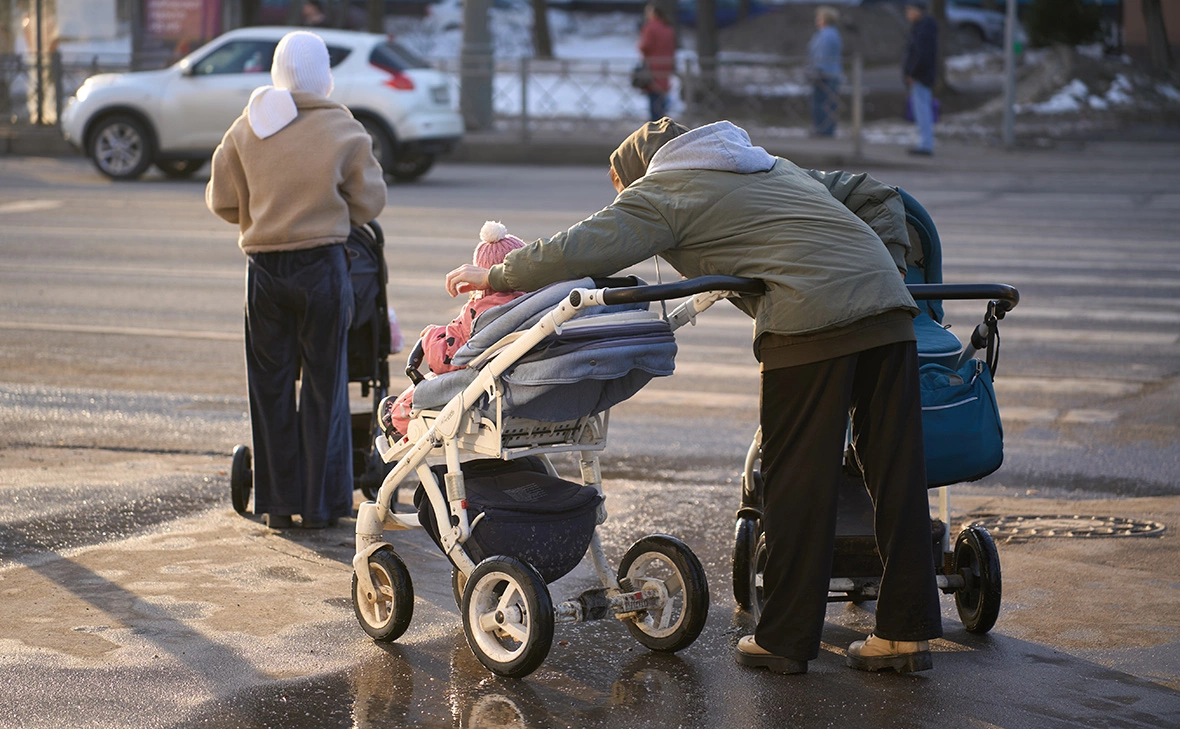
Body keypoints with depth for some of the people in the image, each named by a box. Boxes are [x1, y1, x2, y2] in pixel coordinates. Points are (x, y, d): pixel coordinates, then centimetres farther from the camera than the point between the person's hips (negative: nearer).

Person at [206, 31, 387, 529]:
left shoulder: (246, 128, -1)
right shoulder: (344, 131, -6)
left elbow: (221, 201, 3)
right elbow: (370, 202, 0)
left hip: (264, 267, 2)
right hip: (322, 264, -2)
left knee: (270, 386, 9)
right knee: (323, 385, 7)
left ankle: (277, 505, 12)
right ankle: (321, 504, 9)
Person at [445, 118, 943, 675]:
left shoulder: (662, 191, 12)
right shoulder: (774, 168, 34)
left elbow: (580, 249, 3)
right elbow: (877, 197, 33)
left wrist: (495, 276, 14)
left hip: (811, 321, -7)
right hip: (889, 312, 7)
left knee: (796, 481, 1)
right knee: (896, 474, 6)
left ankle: (786, 639, 7)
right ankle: (906, 633, 8)